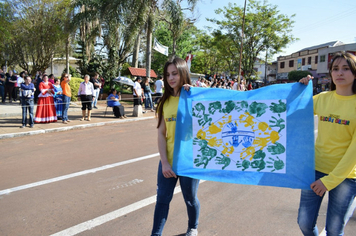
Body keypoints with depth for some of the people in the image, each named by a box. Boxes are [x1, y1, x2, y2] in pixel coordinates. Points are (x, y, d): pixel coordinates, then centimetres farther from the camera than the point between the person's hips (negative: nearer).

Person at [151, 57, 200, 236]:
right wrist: (164, 162, -8)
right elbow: (161, 133, 1)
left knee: (190, 199, 16)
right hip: (167, 161, 3)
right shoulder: (165, 101, 5)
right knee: (162, 199, 10)